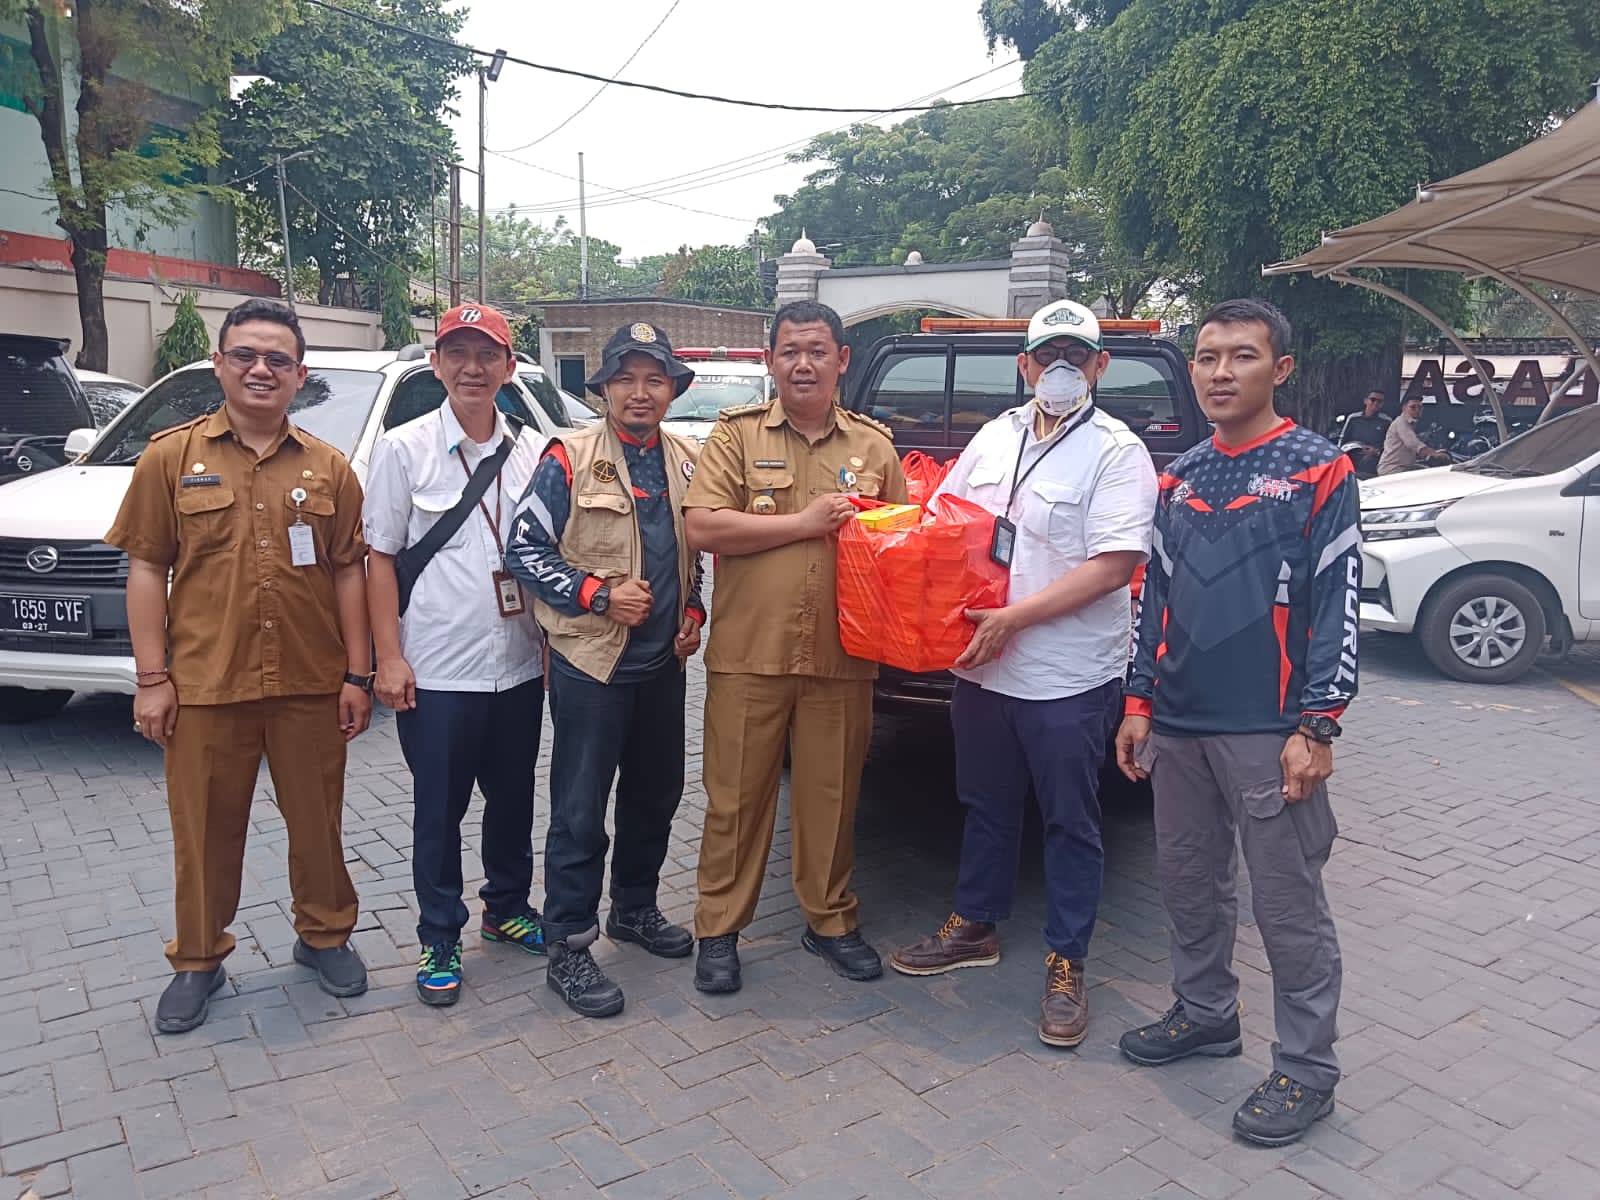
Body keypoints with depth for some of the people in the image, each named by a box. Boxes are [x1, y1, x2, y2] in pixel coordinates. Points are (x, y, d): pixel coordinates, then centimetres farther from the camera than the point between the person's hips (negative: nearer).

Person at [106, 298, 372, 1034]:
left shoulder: (328, 469, 5)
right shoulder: (172, 458, 2)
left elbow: (348, 572, 5)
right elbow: (146, 568, 1)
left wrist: (357, 675, 1)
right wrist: (151, 678, -5)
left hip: (310, 684, 1)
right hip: (204, 686, -1)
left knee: (317, 822, 12)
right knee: (205, 832, 11)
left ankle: (324, 936, 32)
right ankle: (198, 961, 29)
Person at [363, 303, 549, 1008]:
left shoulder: (533, 452, 4)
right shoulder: (403, 449, -3)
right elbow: (381, 558, -3)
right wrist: (388, 656, -8)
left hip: (519, 665, 3)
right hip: (437, 671, -3)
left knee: (514, 798, 16)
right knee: (438, 811, 7)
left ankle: (507, 907, 36)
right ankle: (439, 940, 24)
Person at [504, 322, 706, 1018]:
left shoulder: (688, 462, 8)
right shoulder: (570, 459, -8)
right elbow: (524, 550, -9)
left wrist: (694, 612, 5)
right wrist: (599, 595, -17)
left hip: (664, 661, 6)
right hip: (591, 661, -6)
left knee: (656, 795, 17)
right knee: (580, 812, 0)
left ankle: (634, 908, 37)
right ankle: (569, 948, 13)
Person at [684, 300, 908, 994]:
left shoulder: (874, 445, 10)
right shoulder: (737, 434, 2)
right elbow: (702, 527, -10)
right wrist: (806, 522, -12)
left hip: (842, 658, 2)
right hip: (747, 654, -2)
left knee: (833, 796, 12)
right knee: (735, 798, 7)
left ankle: (831, 920, 30)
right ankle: (719, 930, 22)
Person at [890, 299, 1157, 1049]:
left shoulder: (1117, 452, -9)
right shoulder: (996, 436, 10)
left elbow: (1114, 565, -19)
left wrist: (1016, 617, -23)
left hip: (1069, 678, -6)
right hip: (982, 668, 6)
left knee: (1070, 823, 8)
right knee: (986, 806, 20)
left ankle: (1067, 966, 22)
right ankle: (973, 928, 37)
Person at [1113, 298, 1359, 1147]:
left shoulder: (1319, 471, -5)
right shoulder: (1180, 477, 11)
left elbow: (1338, 607, -9)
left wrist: (1317, 728, -13)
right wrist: (1140, 702, 10)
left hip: (1269, 733, -5)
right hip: (1179, 727, 6)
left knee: (1289, 905, 3)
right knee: (1188, 884, 16)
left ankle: (1306, 1068, 18)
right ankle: (1204, 1012, 35)